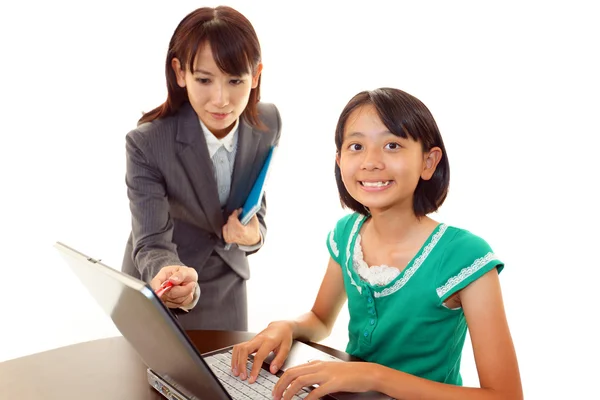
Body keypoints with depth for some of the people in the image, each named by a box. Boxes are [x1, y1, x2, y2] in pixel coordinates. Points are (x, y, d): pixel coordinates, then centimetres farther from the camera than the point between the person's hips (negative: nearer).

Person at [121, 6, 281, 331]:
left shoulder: (268, 124, -17)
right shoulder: (146, 142, -29)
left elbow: (254, 197, -2)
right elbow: (151, 243, -29)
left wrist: (252, 234, -24)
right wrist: (172, 281, -51)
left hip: (226, 282, 3)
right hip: (158, 292, -3)